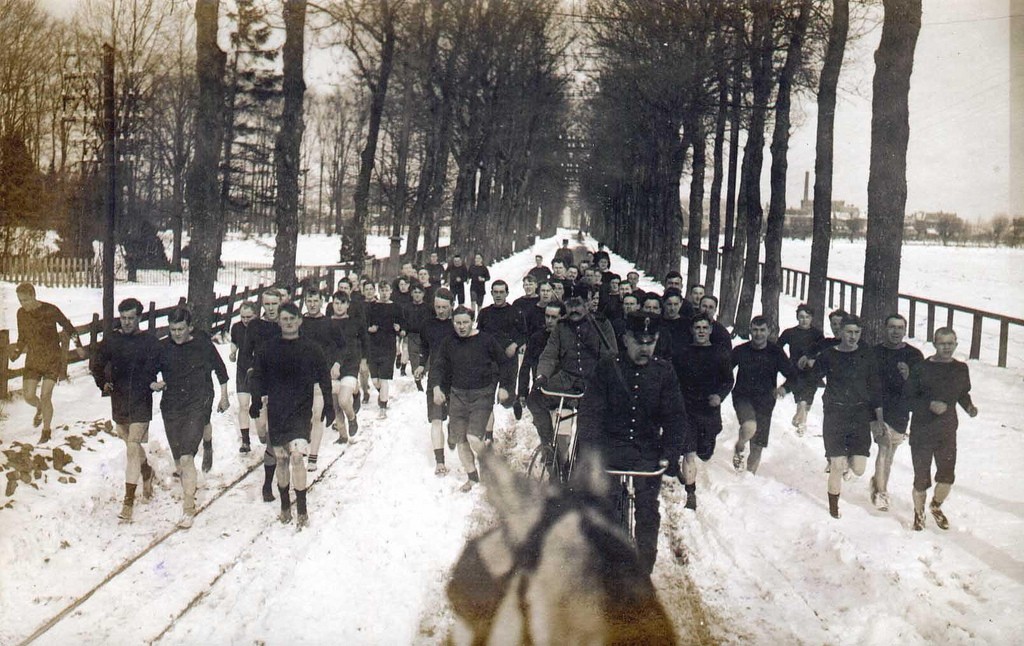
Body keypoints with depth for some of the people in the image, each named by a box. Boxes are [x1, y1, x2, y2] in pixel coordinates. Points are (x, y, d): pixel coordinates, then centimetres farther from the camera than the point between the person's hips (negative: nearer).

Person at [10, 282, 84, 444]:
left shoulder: (50, 310, -14)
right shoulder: (21, 313, 0)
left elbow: (68, 327, -1)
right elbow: (22, 338, 13)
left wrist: (78, 346, 2)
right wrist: (16, 352, -4)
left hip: (52, 360, -4)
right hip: (32, 361, 4)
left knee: (45, 397, -8)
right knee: (29, 396, -2)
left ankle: (46, 431, 11)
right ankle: (40, 410, 36)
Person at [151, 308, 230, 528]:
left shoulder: (203, 344, -3)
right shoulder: (162, 348, 0)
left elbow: (220, 369, 11)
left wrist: (224, 397, 15)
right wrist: (153, 384, -12)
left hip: (197, 405, -3)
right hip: (171, 407, 3)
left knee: (186, 457, -16)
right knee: (178, 459, 10)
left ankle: (188, 509, -12)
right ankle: (189, 491, 36)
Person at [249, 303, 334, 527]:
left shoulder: (310, 348, 0)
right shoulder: (269, 348, 5)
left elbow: (324, 378, 4)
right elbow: (257, 376, 12)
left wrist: (328, 407, 1)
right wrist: (257, 401, 0)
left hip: (301, 410, -3)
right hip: (276, 411, 3)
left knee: (296, 456, -15)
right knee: (280, 459, 9)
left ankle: (302, 509, -8)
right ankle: (285, 505, 23)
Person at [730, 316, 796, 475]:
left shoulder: (776, 353, -1)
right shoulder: (740, 351, -2)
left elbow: (793, 376, 2)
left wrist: (784, 387, -19)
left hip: (765, 402, 2)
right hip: (743, 397, -2)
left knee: (757, 448, 6)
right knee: (750, 427, -33)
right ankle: (739, 448, 0)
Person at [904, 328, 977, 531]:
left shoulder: (961, 369, 5)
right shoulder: (921, 368, -8)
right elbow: (907, 398, -7)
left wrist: (969, 406, -1)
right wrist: (930, 405, -21)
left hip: (947, 432, 3)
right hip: (922, 431, -3)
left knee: (947, 476, -2)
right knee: (921, 480, 2)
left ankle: (936, 506, 30)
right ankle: (919, 513, 30)